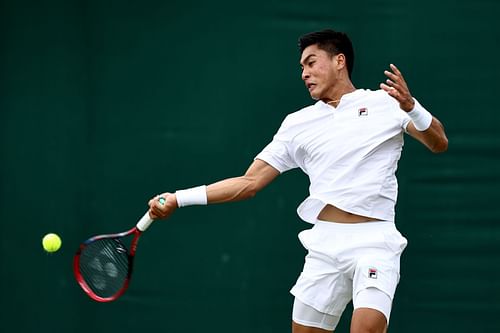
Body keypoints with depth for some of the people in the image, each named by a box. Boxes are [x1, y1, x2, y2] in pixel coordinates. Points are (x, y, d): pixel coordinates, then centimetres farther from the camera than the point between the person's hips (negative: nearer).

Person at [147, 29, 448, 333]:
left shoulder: (386, 102, 6)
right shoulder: (298, 123, 15)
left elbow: (439, 144, -1)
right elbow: (250, 182, 14)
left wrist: (411, 107, -20)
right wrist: (179, 199, 6)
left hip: (374, 242, -4)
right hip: (324, 245, 4)